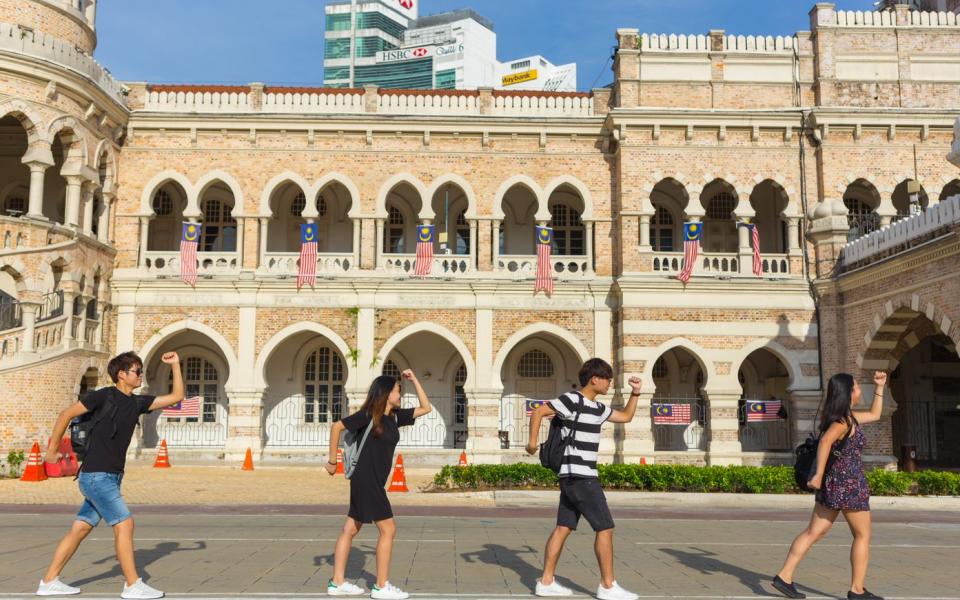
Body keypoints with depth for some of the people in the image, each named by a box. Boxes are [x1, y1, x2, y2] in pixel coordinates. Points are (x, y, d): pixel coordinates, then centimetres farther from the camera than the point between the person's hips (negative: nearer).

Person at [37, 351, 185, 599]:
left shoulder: (137, 402, 10)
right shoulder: (103, 396, -9)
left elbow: (176, 397, 11)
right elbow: (66, 414, -2)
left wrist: (175, 365, 5)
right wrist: (52, 449, 3)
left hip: (111, 477, 8)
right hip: (96, 475, -8)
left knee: (80, 529, 11)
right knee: (124, 524, -10)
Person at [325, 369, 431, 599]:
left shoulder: (395, 416, 8)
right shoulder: (367, 415, -13)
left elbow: (426, 408, 13)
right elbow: (337, 427, -8)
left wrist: (414, 379, 7)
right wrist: (332, 460, -4)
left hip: (375, 481, 8)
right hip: (365, 480, -8)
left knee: (351, 529, 12)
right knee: (388, 529, -5)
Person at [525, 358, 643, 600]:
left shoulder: (598, 407, 14)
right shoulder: (572, 400, -13)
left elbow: (626, 417, 26)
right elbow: (538, 412, -18)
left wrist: (635, 393, 13)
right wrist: (533, 442, -24)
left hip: (576, 477, 9)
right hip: (579, 476, -9)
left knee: (563, 528, 8)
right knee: (605, 528, -4)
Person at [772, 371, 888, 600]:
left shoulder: (847, 417, 14)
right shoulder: (842, 421, -16)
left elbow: (874, 415, 28)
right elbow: (825, 440, -35)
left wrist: (879, 387, 25)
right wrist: (819, 474, -36)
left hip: (833, 482, 9)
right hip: (849, 483, -9)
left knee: (814, 532, 6)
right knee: (863, 535, 6)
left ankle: (784, 576, 2)